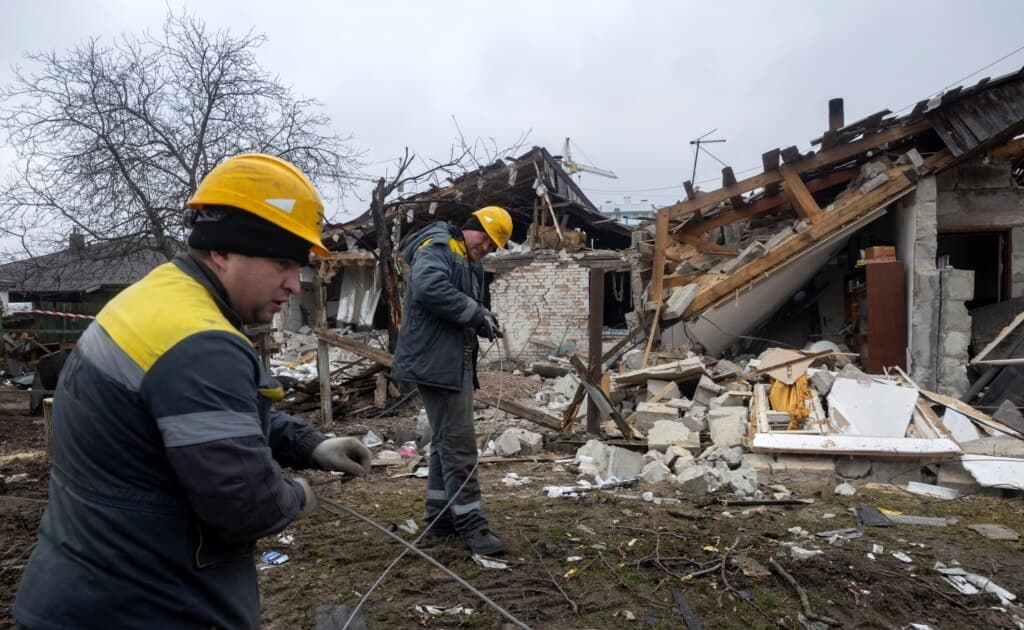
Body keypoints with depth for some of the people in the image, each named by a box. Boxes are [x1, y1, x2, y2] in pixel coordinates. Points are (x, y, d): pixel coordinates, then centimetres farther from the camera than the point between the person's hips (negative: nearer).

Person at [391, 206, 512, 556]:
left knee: (446, 440, 15)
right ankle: (470, 523, 1)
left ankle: (440, 516, 25)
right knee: (459, 442, -7)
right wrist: (476, 312, -23)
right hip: (435, 360, -10)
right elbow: (428, 288, -30)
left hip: (456, 361, 11)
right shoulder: (436, 248, -10)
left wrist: (481, 321, 2)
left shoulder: (472, 264, 20)